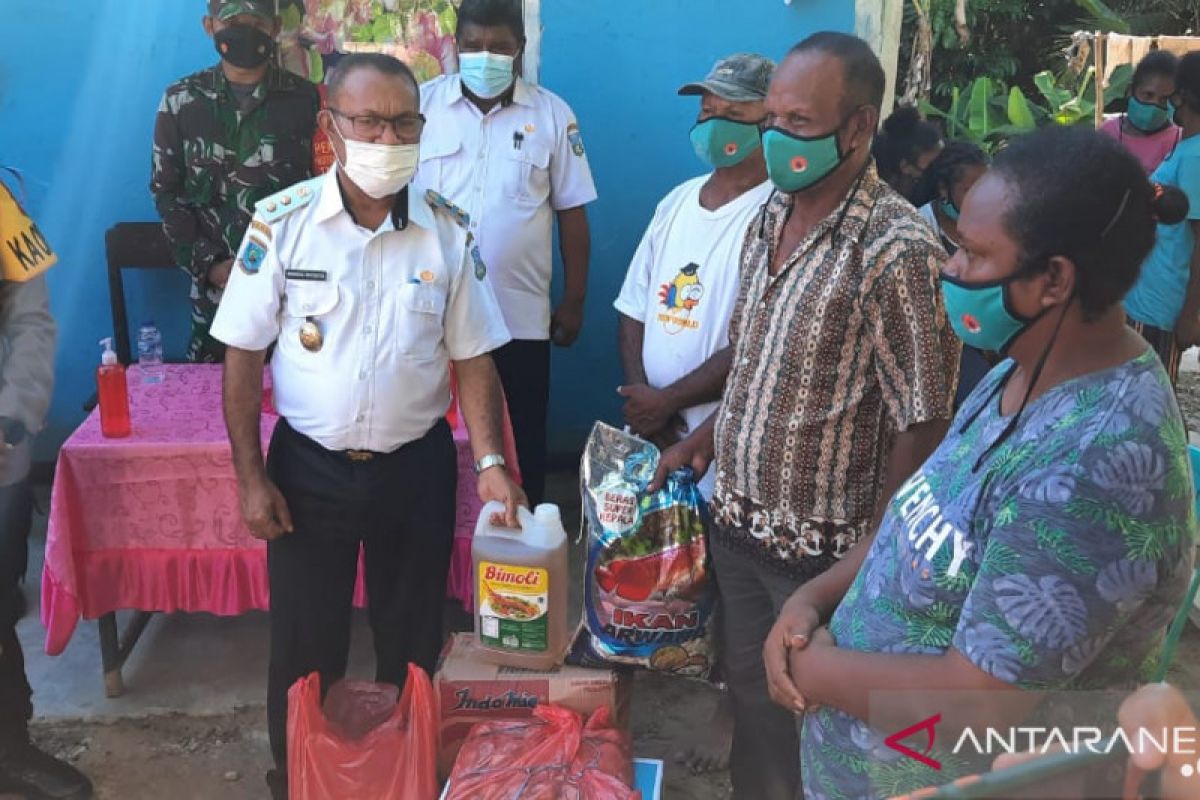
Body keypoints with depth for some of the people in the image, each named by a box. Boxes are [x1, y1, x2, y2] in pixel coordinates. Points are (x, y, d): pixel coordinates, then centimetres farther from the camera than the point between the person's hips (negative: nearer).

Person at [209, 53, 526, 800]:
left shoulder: (449, 228, -6)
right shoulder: (282, 222, -10)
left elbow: (472, 359, -1)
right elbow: (244, 357, -4)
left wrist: (490, 461, -11)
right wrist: (251, 476, -5)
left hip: (418, 466, 1)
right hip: (308, 466, -1)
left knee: (413, 638, 16)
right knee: (305, 643, 13)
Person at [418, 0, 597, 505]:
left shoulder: (552, 114, 0)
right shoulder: (420, 104, -1)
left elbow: (571, 213, 4)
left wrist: (574, 302, 4)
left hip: (521, 314, 0)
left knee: (522, 441, 12)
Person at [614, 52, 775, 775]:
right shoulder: (678, 202, 9)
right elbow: (636, 306, 11)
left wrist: (669, 400, -13)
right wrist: (638, 391, -5)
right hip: (656, 425, 7)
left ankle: (733, 711, 23)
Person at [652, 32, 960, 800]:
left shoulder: (897, 247, -21)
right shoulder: (769, 217, 2)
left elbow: (923, 425, -18)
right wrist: (704, 439, 8)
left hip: (824, 548, -6)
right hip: (738, 521, 6)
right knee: (751, 690, 22)